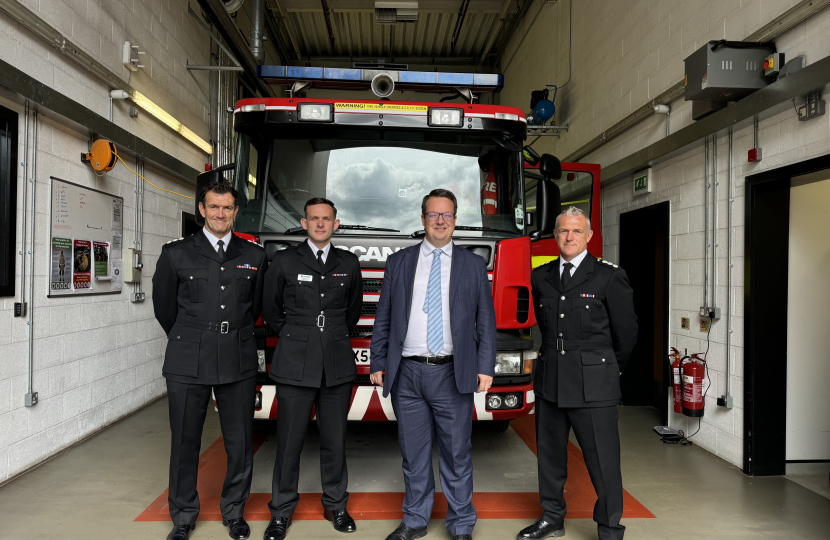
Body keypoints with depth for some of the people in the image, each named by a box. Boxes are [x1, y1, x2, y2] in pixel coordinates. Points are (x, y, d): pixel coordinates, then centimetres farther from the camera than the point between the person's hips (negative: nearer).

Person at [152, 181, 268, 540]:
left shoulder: (254, 256, 6)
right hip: (188, 363, -1)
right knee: (185, 442, 8)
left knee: (240, 443, 6)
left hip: (238, 363, 1)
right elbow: (164, 306, 13)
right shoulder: (176, 254, 3)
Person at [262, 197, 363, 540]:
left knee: (334, 440, 10)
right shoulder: (284, 261, 1)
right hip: (295, 366, -2)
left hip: (338, 366, 2)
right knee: (289, 442, 3)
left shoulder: (349, 263, 8)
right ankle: (281, 512, 19)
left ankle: (335, 506, 27)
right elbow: (271, 311, 10)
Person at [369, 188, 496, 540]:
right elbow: (383, 318, 9)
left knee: (457, 454, 7)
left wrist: (486, 367, -3)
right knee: (413, 452, 13)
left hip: (453, 374, -1)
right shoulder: (399, 263, 9)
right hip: (407, 373, 1)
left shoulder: (473, 265, 6)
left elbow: (485, 321, 5)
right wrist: (378, 362, 4)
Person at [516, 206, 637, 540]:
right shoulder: (541, 277, 9)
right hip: (549, 381, 5)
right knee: (550, 453, 15)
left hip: (592, 386, -5)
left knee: (603, 460, 1)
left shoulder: (609, 277, -4)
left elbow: (626, 331, 3)